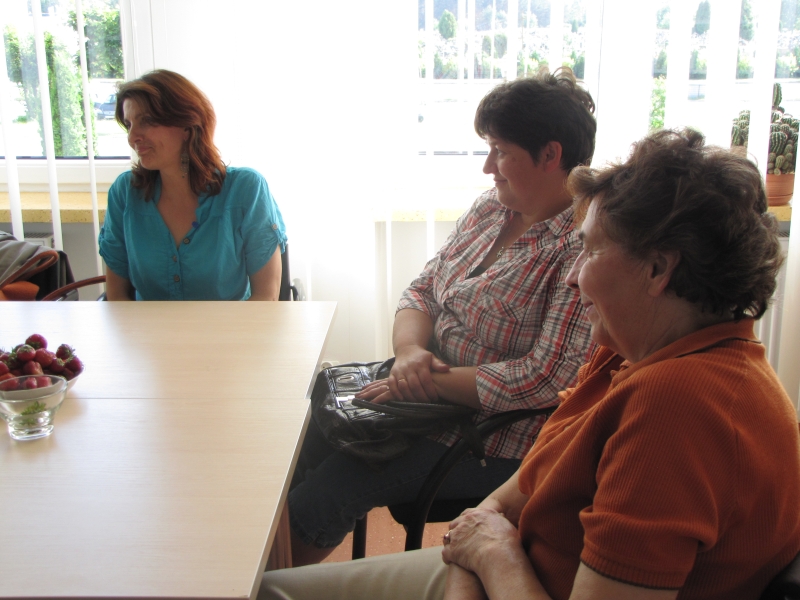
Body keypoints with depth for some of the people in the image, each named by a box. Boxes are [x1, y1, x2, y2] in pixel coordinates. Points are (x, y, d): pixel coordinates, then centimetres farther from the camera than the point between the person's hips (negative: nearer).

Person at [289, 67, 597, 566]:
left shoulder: (585, 249, -23)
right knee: (308, 439, 0)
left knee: (333, 486, -15)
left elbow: (546, 379, -28)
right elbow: (422, 291, 9)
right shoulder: (490, 208, 5)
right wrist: (410, 349, -13)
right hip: (430, 397, 8)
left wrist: (434, 382, -21)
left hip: (499, 439, -8)